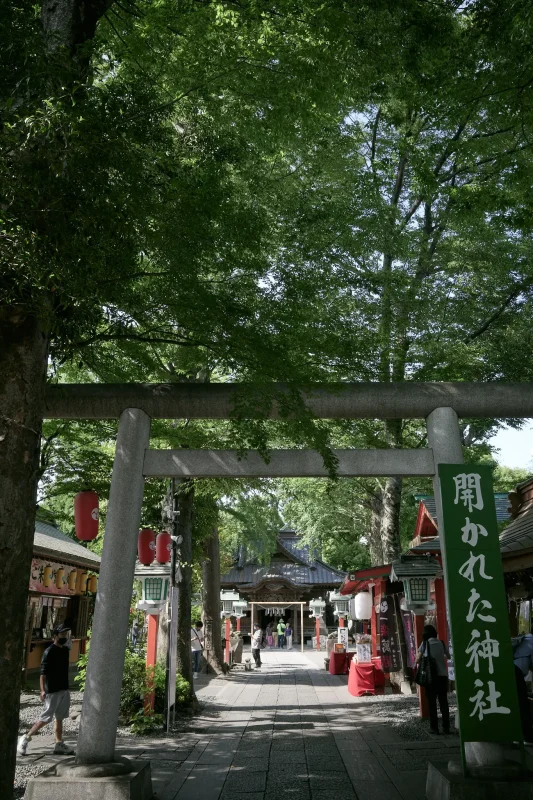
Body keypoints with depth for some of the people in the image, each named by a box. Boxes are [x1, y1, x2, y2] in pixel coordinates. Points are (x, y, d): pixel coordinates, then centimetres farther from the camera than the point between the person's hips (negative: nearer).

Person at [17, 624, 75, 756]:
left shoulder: (65, 650, 9)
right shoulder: (49, 652, -14)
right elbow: (43, 672, -17)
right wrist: (43, 690, -24)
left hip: (64, 690, 7)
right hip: (52, 691, -7)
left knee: (60, 718, 11)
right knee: (45, 718, -2)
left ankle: (59, 745, 17)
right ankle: (26, 738, 14)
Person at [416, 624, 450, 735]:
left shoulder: (425, 643, -2)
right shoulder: (441, 643, 8)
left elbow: (418, 658, -1)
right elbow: (448, 656, 23)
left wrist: (416, 664, 20)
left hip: (431, 676, -3)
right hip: (442, 675, 3)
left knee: (432, 702, 3)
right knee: (443, 702, 12)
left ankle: (434, 728, 1)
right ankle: (446, 727, 14)